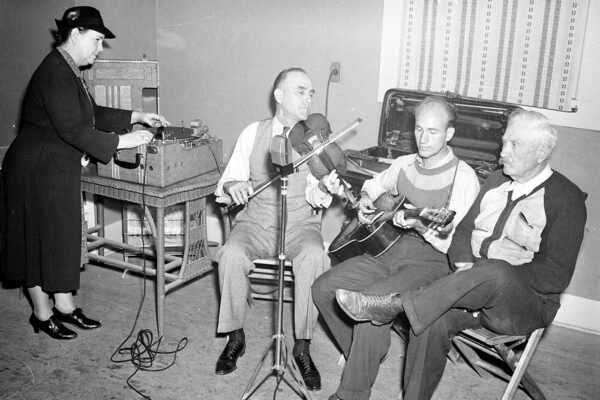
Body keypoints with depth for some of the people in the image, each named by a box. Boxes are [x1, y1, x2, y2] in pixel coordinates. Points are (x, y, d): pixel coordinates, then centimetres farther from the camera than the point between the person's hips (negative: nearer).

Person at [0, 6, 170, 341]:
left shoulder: (70, 71, 10)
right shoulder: (55, 72, -20)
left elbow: (93, 113, 16)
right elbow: (71, 130, -25)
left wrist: (137, 117, 8)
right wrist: (122, 141, -23)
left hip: (59, 169, 10)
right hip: (38, 170, -10)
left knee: (64, 236, 14)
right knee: (41, 239, 3)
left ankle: (65, 306, 26)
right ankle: (42, 314, 18)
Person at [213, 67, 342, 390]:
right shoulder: (253, 133, 6)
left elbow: (314, 199, -8)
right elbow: (225, 186, 7)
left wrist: (324, 189, -31)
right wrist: (232, 186, -17)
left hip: (300, 224, -1)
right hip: (255, 222, 1)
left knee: (314, 256, -33)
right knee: (232, 254, -30)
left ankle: (303, 346, -16)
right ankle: (235, 336, -7)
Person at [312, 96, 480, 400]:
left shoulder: (463, 177, -9)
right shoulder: (404, 164, 11)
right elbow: (375, 184, 32)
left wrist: (421, 227, -30)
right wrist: (365, 200, 10)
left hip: (431, 261, -7)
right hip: (388, 249, 7)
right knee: (324, 288, -8)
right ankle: (363, 355, 14)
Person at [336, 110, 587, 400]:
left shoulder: (566, 199, -6)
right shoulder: (496, 181, 14)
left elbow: (557, 275, -12)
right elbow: (464, 230, 14)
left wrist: (498, 275, -21)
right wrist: (463, 265, -8)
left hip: (528, 303, -4)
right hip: (477, 291, 5)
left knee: (494, 273, -38)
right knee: (431, 321, -26)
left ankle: (394, 304, -33)